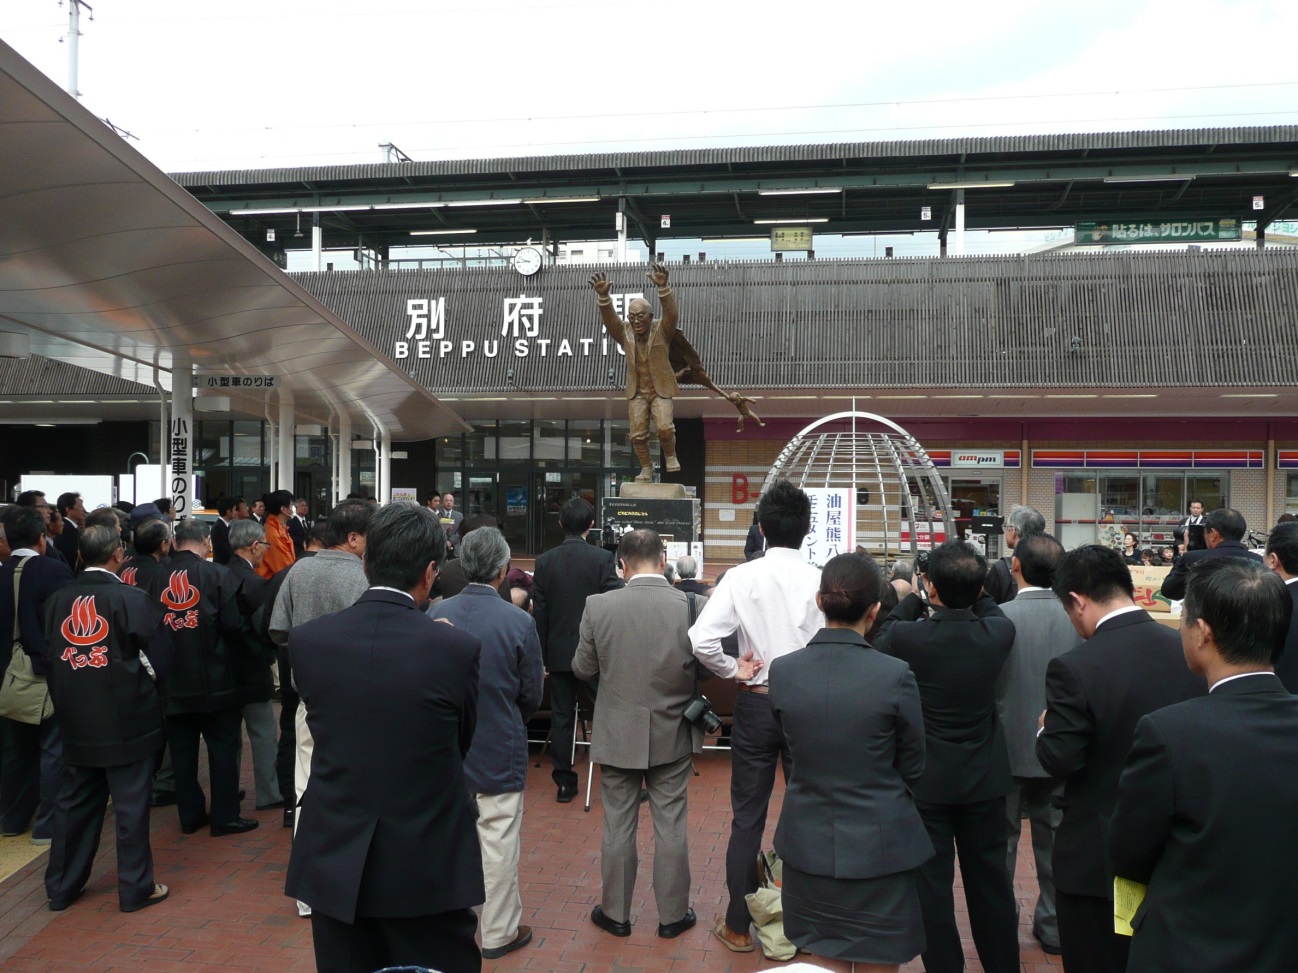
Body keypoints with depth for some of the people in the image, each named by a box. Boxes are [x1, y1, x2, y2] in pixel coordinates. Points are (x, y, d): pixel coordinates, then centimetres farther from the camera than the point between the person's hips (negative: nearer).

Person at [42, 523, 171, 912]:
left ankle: (62, 886, 28)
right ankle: (135, 887, 13)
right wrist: (141, 682, 8)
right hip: (126, 719, -5)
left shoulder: (59, 599, 1)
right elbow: (159, 657, -13)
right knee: (131, 804, 5)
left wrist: (68, 699, 16)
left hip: (76, 721, 5)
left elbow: (49, 654, 7)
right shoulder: (131, 599, -15)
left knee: (75, 802, 17)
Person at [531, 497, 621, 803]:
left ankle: (564, 782, 14)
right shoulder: (602, 558, -11)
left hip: (559, 651, 2)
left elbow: (539, 613, 1)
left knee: (561, 716, 9)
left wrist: (542, 654, 8)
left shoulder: (545, 561, -3)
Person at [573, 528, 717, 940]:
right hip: (673, 735, 0)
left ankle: (615, 913, 29)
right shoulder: (691, 606, -14)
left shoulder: (598, 606, -13)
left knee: (618, 826, 14)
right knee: (671, 827, 13)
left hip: (617, 735, 0)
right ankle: (673, 915, 27)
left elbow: (583, 669, -2)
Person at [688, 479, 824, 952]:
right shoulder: (821, 581, -13)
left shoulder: (741, 577, -11)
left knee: (748, 818, 13)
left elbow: (701, 640, -20)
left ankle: (738, 925, 24)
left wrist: (734, 670, -4)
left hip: (755, 703, 0)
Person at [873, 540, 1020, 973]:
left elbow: (881, 639, 3)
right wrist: (972, 589, 12)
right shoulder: (998, 633, -15)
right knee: (990, 879, 18)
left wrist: (910, 598, 11)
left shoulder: (907, 636, -22)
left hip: (926, 778, -3)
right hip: (985, 777, 3)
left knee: (933, 883, 9)